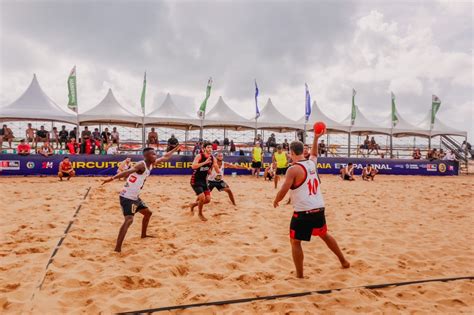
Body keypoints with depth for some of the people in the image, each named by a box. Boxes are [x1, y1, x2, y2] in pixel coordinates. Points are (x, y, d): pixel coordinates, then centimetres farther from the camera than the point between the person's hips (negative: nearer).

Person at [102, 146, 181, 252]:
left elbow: (165, 157, 21)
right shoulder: (141, 165, -19)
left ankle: (143, 235, 44)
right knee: (129, 220, -24)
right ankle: (117, 248, -26)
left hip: (135, 197, 10)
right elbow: (128, 172, -35)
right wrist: (112, 178, -47)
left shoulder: (151, 164, 8)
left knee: (148, 213, 25)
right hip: (127, 197, -10)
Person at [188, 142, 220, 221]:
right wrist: (205, 162, -34)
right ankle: (200, 214, 10)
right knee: (202, 198, -17)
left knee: (208, 199, 5)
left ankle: (193, 205, 31)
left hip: (204, 180, 7)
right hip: (195, 180, -7)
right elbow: (193, 166, -32)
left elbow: (218, 171, 1)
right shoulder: (199, 156, -16)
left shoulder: (213, 158, 0)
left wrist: (215, 166, -19)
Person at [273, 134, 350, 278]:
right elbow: (314, 154, 31)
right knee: (324, 235, 28)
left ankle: (299, 275, 13)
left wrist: (276, 201, 3)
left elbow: (283, 191, -15)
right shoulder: (312, 163, 6)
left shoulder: (293, 169, -15)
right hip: (319, 209, 7)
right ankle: (343, 261, 41)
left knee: (295, 242, 8)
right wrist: (316, 138, 31)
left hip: (303, 212, -7)